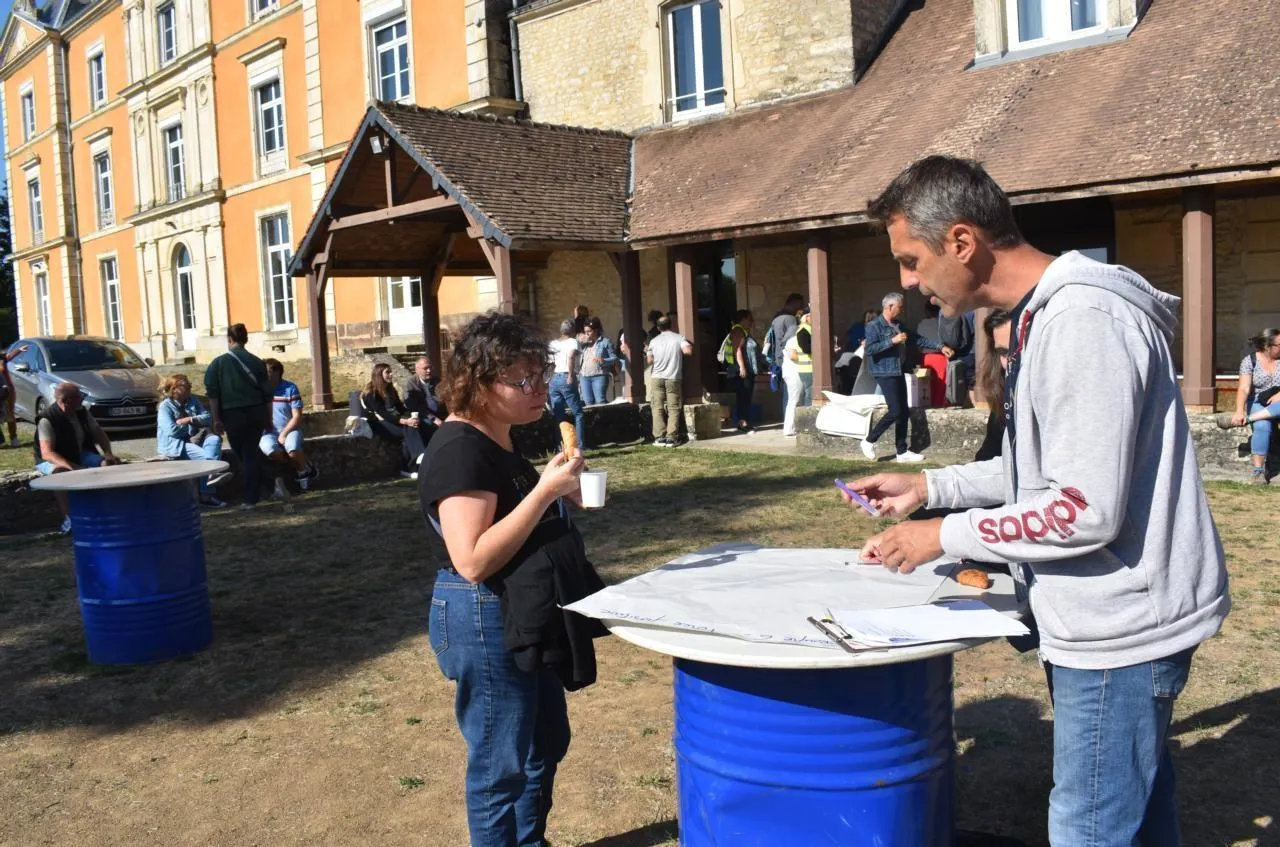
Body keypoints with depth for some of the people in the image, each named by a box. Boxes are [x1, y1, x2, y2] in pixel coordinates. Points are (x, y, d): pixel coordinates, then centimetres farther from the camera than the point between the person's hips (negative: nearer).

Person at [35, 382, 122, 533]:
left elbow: (98, 433, 6)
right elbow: (47, 453, -31)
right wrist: (71, 466, -46)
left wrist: (108, 453, -12)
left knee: (110, 463, -13)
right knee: (60, 472, -39)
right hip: (53, 460, -6)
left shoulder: (82, 412, -4)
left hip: (80, 455, 6)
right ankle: (67, 519, -37)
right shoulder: (47, 420, -23)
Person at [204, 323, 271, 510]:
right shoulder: (256, 362, 3)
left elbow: (212, 394, -5)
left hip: (233, 415, -2)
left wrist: (216, 419, -1)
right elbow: (267, 393, 5)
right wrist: (268, 418, 13)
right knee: (252, 453, 9)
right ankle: (251, 497, 4)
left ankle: (252, 496, 18)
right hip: (256, 412, 2)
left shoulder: (218, 363, -2)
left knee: (243, 455, 12)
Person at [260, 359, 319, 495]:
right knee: (269, 448, -34)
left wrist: (283, 434, -14)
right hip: (268, 431, 1)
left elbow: (297, 417, -5)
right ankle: (299, 469, -10)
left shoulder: (290, 388, -4)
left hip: (290, 428, -1)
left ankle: (305, 469, -1)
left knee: (293, 450, -34)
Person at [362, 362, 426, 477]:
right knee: (407, 432, -34)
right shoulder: (371, 393, -8)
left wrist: (411, 417, -11)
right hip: (379, 424, -7)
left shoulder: (390, 389, 17)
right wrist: (404, 421, -32)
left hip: (393, 420, 7)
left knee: (412, 427, -29)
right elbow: (383, 413, -20)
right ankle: (408, 468, -39)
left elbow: (400, 407, 13)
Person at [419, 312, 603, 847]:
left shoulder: (496, 441, 7)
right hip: (485, 623, -10)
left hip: (523, 616, 10)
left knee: (546, 745, 23)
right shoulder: (460, 448, -21)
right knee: (501, 764, 6)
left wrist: (560, 497, 2)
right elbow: (473, 559, -28)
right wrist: (544, 491, -28)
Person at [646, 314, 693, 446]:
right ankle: (671, 437, -5)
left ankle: (659, 437, -3)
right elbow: (688, 351, -16)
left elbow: (649, 361, 5)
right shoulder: (679, 338, -2)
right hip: (673, 378, -1)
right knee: (673, 409, 2)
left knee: (657, 408, 4)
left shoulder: (654, 341, 4)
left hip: (657, 378, 1)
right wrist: (684, 348, 6)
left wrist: (647, 352, 25)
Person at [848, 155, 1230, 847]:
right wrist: (931, 486, 10)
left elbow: (1086, 510, -25)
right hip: (1106, 617, 10)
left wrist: (944, 535, -16)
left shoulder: (1083, 321, -23)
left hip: (1118, 627, -10)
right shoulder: (1043, 316, 10)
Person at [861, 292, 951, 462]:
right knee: (895, 411, -13)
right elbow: (870, 349, -22)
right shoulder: (874, 326, -11)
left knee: (904, 412, 7)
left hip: (898, 373, 9)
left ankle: (902, 452, 14)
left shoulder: (898, 325, 15)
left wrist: (940, 347, 15)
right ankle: (869, 441, 2)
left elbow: (917, 339, 20)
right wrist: (892, 341, -23)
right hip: (885, 373, -9)